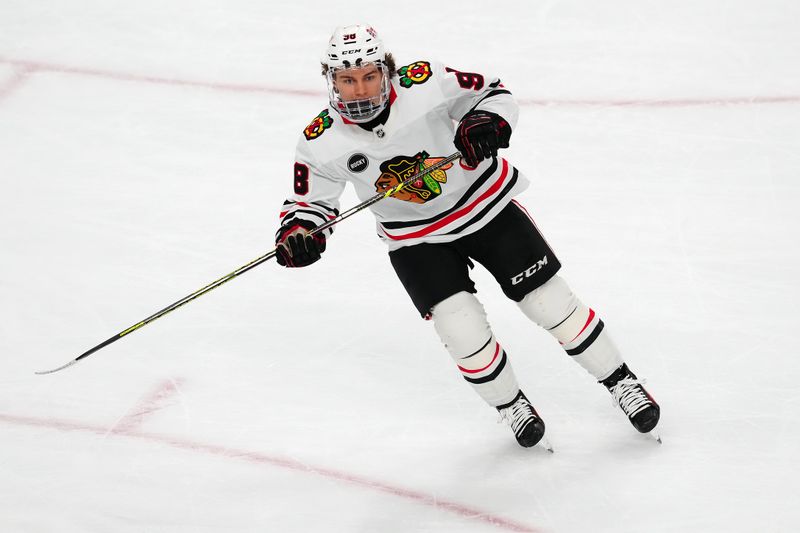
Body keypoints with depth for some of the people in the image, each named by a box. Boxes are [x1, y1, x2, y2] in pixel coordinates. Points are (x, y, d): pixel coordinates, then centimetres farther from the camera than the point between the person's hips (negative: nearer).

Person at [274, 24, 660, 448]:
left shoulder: (425, 83, -24)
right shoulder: (322, 142, -19)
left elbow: (494, 92, -11)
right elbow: (309, 200, -6)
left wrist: (486, 123, -31)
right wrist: (298, 232, -27)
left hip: (486, 204, -1)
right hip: (416, 240, 1)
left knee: (553, 304, 1)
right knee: (464, 334, -13)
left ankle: (621, 382, 22)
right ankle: (510, 405, 16)